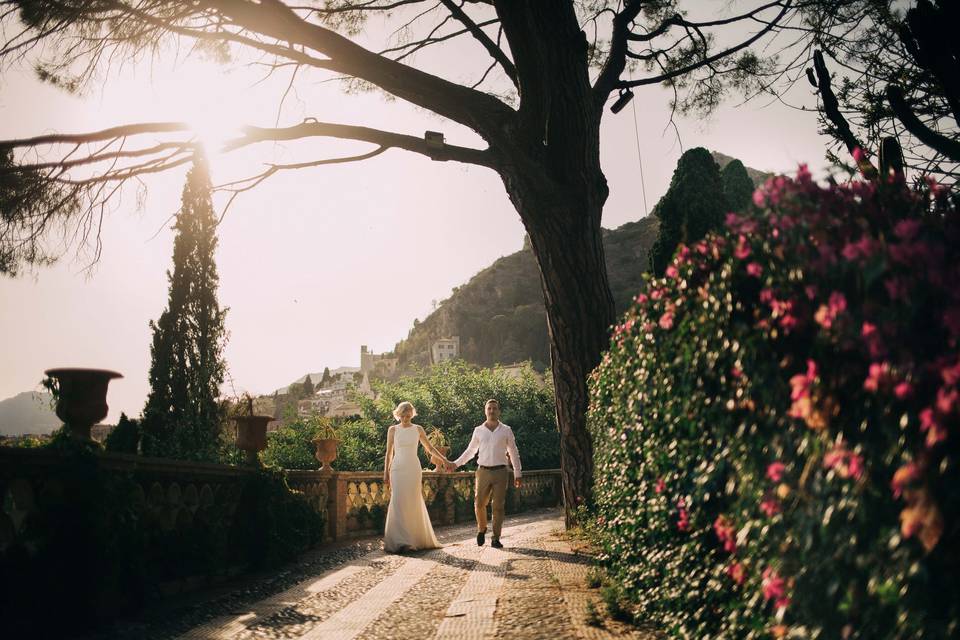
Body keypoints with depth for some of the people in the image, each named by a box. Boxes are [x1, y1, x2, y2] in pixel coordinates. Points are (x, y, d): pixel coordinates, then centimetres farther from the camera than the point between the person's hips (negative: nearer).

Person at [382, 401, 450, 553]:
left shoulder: (418, 429, 6)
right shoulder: (393, 430, 4)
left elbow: (430, 448, 14)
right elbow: (389, 453, 7)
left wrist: (444, 459, 5)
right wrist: (386, 473, 4)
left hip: (414, 469, 1)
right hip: (398, 469, -1)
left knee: (414, 504, 2)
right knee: (398, 503, -10)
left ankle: (417, 539, 13)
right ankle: (399, 541, -10)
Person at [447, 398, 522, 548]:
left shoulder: (506, 430, 5)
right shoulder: (478, 431, 8)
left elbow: (514, 453, 8)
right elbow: (470, 451, 19)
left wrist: (517, 474, 4)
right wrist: (456, 464, 14)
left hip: (500, 471, -1)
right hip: (483, 471, 1)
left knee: (498, 506, -2)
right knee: (479, 504, -1)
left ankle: (496, 539, 6)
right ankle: (481, 529, 26)